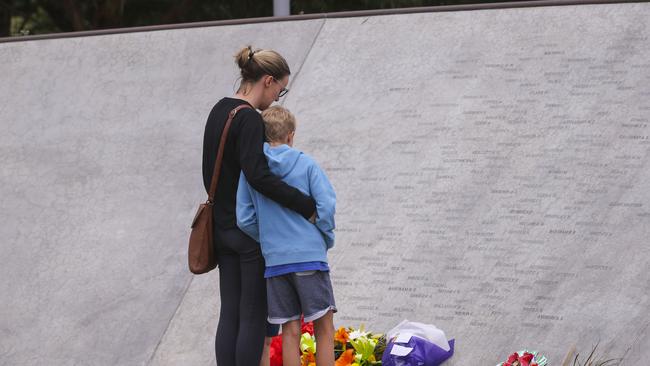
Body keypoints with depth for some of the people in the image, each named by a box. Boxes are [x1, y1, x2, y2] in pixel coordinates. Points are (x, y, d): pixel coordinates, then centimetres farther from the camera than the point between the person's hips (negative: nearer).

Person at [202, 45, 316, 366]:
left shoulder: (219, 111, 10)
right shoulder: (249, 120, -18)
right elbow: (258, 176, -30)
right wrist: (307, 206, -28)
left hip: (223, 228, 9)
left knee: (229, 314, 9)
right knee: (254, 317, -3)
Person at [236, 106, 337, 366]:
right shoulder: (306, 164, -3)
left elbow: (245, 220, 3)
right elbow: (326, 206, -8)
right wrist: (326, 240, 7)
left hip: (275, 261, 3)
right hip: (310, 256, -3)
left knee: (290, 330, 7)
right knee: (324, 327, 3)